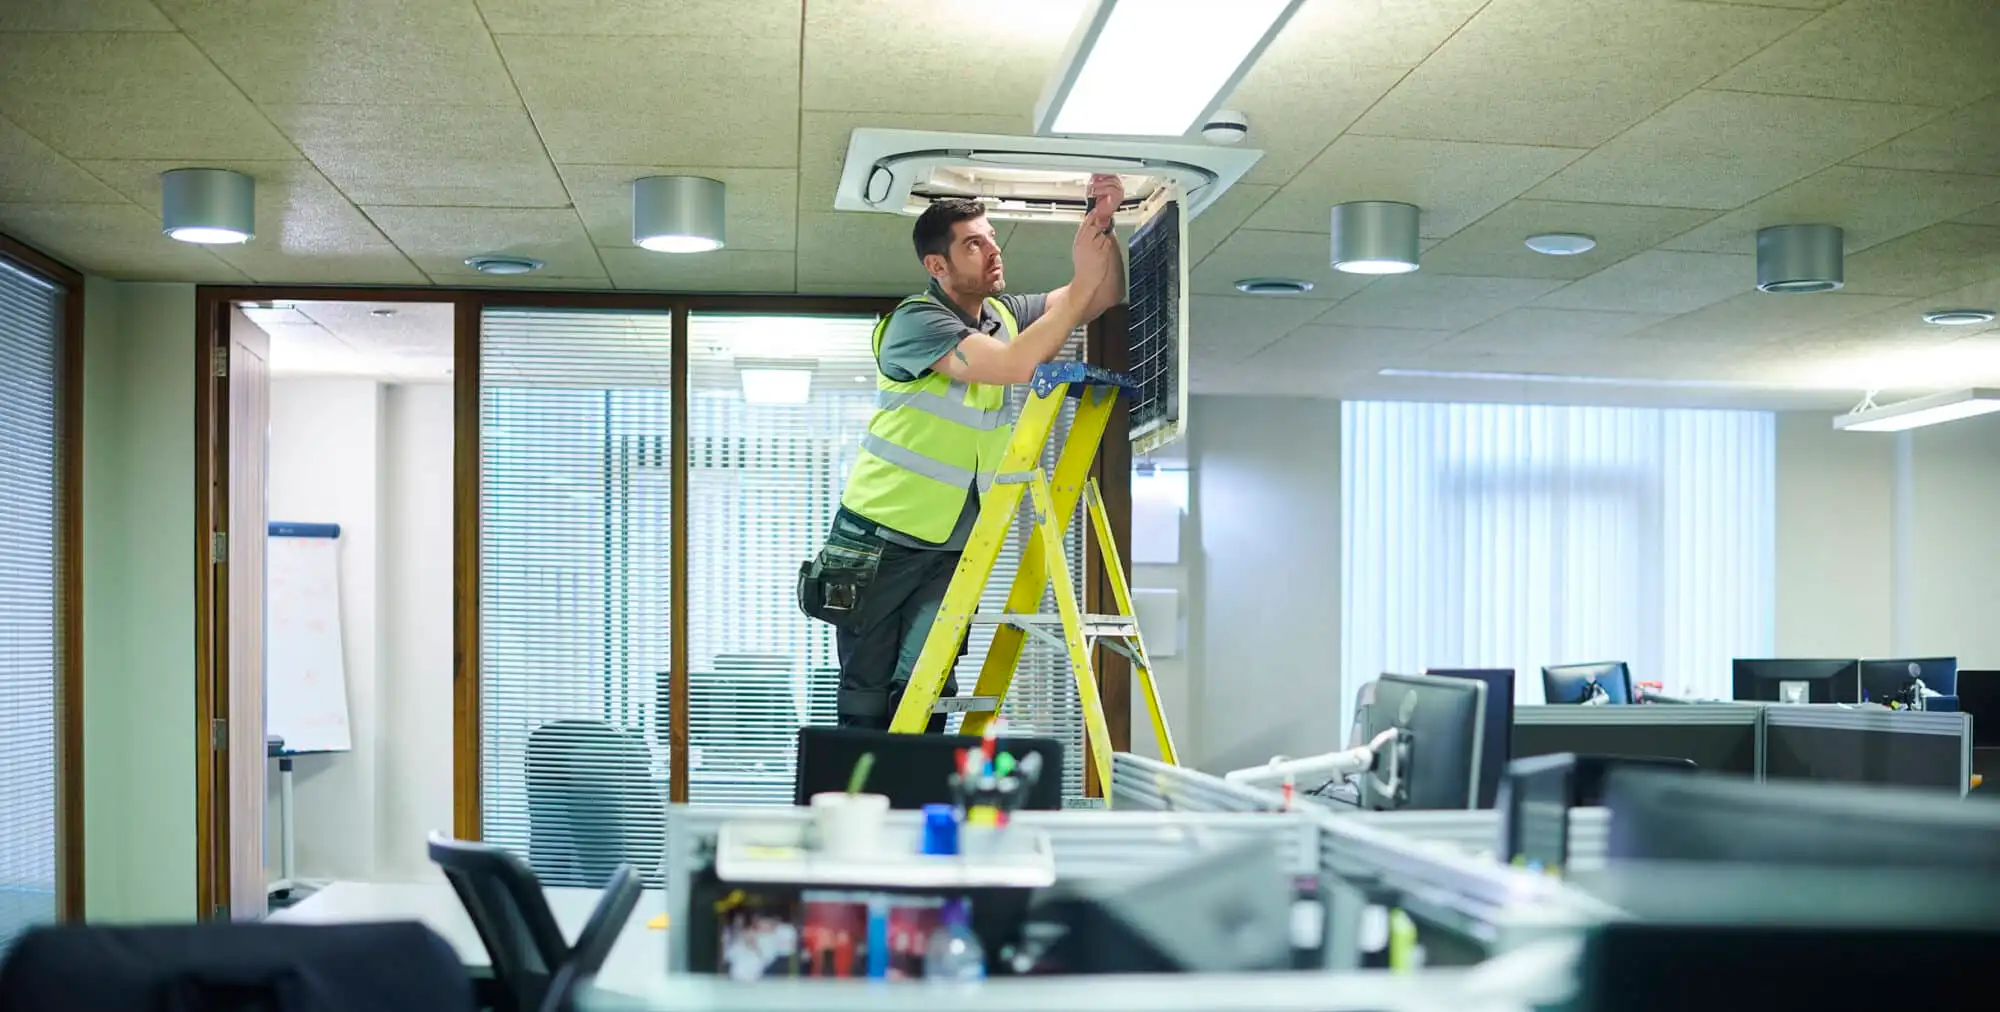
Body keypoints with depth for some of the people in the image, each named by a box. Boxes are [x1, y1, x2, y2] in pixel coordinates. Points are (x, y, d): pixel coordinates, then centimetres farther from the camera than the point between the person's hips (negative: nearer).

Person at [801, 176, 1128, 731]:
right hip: (879, 540, -5)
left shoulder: (1005, 315, 7)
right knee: (868, 700, 1)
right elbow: (1014, 364, -28)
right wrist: (1083, 280, -24)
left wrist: (1101, 225, -13)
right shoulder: (916, 321, -16)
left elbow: (1103, 296, 6)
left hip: (952, 548, 5)